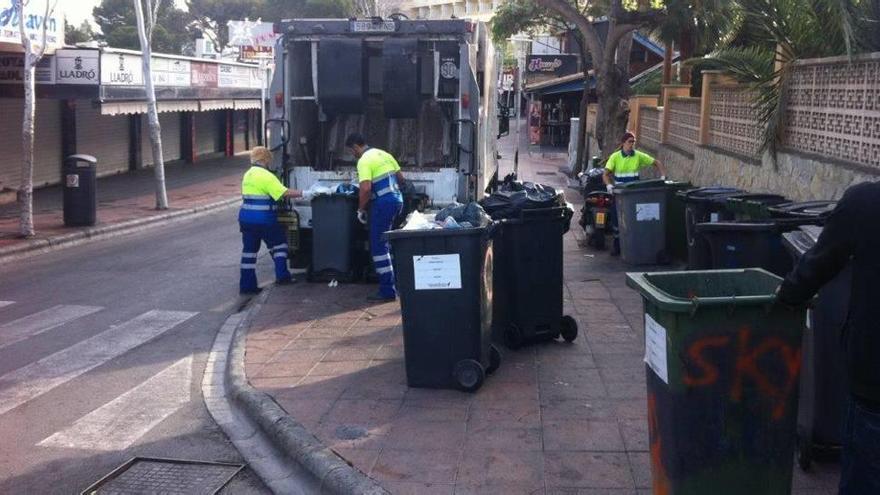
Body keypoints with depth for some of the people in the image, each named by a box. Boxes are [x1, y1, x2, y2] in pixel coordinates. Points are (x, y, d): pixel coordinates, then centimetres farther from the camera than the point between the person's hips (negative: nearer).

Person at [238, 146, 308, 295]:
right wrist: (302, 194, -16)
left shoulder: (248, 174, 14)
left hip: (246, 217, 7)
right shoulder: (266, 176, -13)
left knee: (249, 250, 8)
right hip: (263, 219, -7)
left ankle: (247, 285, 9)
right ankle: (282, 275, 5)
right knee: (279, 244, 11)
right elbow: (284, 193, -20)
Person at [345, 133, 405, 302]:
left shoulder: (364, 161, -11)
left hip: (383, 203, -9)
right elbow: (401, 178, 19)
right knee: (384, 243, 19)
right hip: (397, 199, 9)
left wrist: (361, 209, -9)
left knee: (378, 246, -3)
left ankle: (388, 291, -3)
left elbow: (366, 188, -21)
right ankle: (391, 283, 23)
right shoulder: (384, 154, 15)